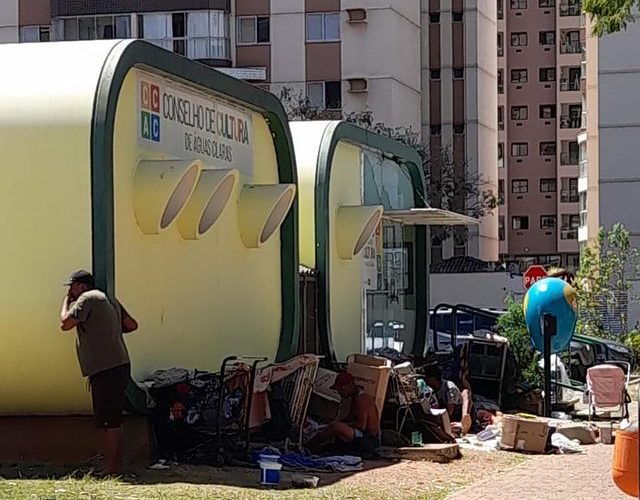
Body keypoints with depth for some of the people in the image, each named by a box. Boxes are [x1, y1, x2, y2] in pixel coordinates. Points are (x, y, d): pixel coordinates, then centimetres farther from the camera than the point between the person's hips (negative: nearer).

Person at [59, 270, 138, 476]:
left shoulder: (86, 299, -6)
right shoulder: (110, 300, 21)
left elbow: (65, 324, -11)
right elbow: (132, 325, 19)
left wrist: (67, 301, 4)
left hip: (105, 368, -10)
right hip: (119, 365, 10)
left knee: (108, 421, -8)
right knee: (113, 420, 14)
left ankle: (110, 469, -8)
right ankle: (117, 465, 18)